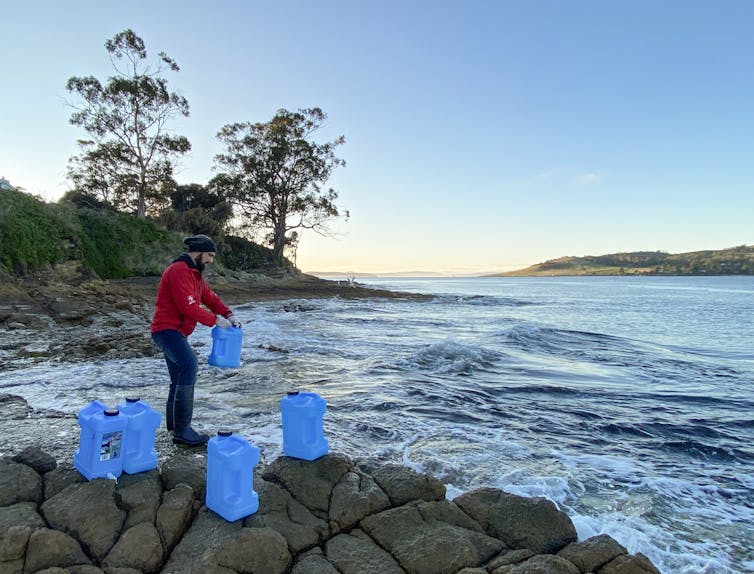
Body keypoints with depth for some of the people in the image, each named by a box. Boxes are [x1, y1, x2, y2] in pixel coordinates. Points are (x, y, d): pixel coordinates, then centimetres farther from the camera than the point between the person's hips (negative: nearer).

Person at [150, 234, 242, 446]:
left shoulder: (194, 273, 18)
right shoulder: (179, 271, -16)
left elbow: (209, 296, 15)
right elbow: (189, 307, -23)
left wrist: (228, 315, 0)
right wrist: (215, 320, -15)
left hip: (175, 332, 12)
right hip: (167, 330, -12)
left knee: (180, 377, 18)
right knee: (189, 364, -28)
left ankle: (174, 421, 33)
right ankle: (182, 430, -27)